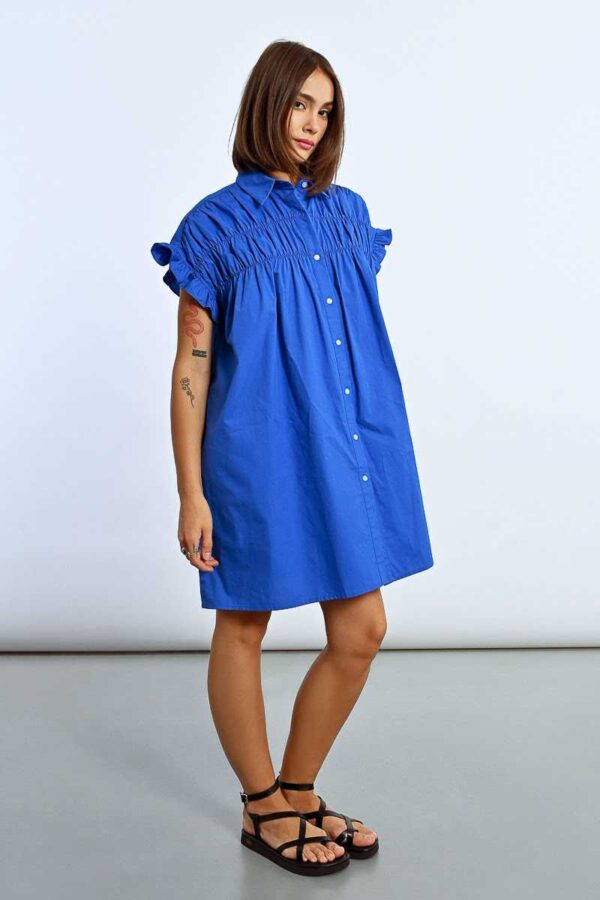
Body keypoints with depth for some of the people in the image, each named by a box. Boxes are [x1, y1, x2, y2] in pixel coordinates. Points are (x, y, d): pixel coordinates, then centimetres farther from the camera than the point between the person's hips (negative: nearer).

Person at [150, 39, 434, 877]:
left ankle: (300, 791, 28)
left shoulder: (347, 211, 9)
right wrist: (191, 494, -10)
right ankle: (264, 808, 28)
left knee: (362, 632, 7)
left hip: (350, 455, 6)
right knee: (243, 628, 9)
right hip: (261, 457, -5)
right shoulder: (217, 226, -5)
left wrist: (384, 450, 15)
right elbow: (191, 365, -7)